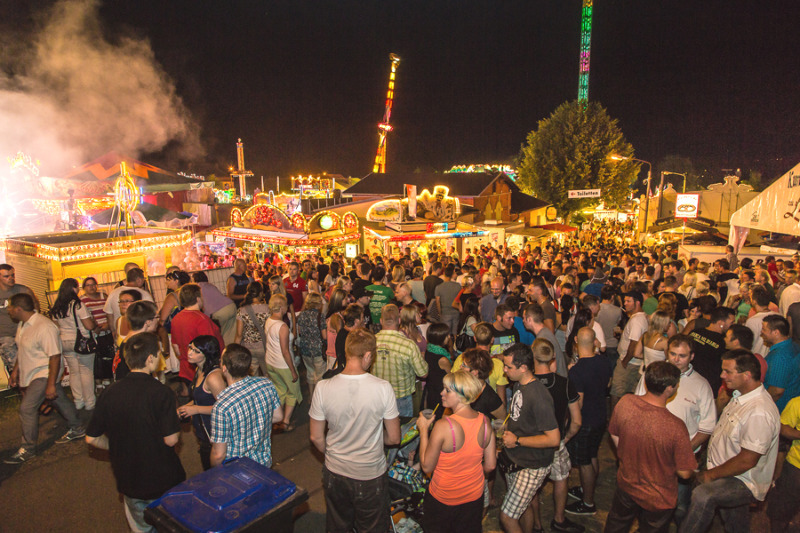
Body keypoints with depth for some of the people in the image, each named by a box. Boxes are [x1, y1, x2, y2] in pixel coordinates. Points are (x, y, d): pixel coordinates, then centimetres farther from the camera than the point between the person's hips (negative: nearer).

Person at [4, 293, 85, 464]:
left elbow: (55, 356, -26)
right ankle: (77, 430, 31)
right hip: (31, 373, 9)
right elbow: (22, 350, 18)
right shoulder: (23, 324, 3)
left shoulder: (45, 327, -27)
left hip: (44, 374, -9)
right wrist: (15, 371, 20)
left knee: (26, 408, -10)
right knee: (60, 400, 17)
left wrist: (51, 384, -25)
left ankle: (28, 449, 4)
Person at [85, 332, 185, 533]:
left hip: (128, 480, 4)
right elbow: (171, 440, -20)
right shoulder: (162, 392, -21)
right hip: (162, 479, -4)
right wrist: (176, 421, 0)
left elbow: (91, 438, 0)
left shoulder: (109, 393, -8)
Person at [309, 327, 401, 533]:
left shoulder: (323, 388, -17)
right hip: (371, 475, -2)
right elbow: (394, 438, -11)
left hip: (335, 473, 2)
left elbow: (316, 438, -5)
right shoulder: (383, 387, -22)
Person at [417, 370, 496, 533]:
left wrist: (423, 430, -13)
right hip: (475, 497, 4)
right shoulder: (485, 422, -13)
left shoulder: (443, 426, -31)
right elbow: (490, 465, -3)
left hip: (442, 499, -4)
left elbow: (427, 467, -21)